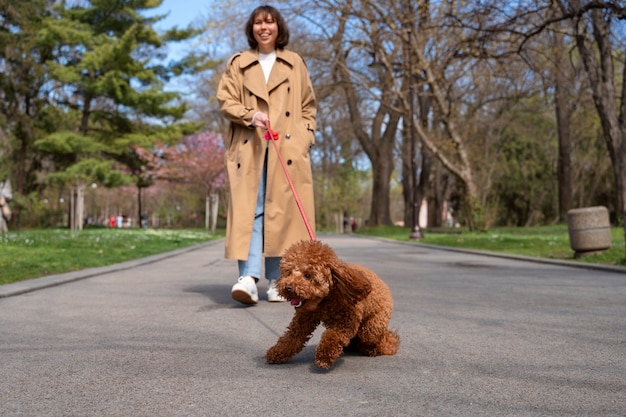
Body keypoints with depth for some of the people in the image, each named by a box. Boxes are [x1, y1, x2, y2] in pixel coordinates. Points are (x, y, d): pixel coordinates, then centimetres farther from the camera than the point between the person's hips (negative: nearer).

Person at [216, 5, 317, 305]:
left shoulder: (295, 64, 16)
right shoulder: (237, 64, 14)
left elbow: (308, 107, 16)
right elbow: (225, 102, 6)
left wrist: (305, 138, 2)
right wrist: (251, 115, -12)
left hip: (287, 149, 1)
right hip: (250, 148, -1)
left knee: (282, 211, -1)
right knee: (249, 210, -11)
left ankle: (277, 281, 6)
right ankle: (248, 278, -17)